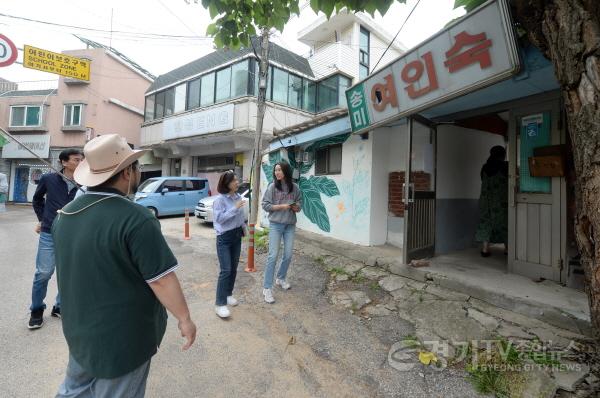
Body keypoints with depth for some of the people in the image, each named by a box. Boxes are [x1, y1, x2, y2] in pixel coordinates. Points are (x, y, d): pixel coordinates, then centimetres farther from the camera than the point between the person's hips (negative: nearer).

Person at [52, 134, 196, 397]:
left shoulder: (65, 213, -2)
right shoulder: (135, 218, -28)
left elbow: (68, 269, 11)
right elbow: (161, 279, -26)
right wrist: (185, 319, -13)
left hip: (79, 328, 7)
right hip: (121, 334, -7)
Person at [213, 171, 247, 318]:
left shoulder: (238, 196, 3)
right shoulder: (220, 200, -16)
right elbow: (219, 218, -24)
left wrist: (244, 226, 14)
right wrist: (234, 208, -27)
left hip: (237, 235, 7)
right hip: (224, 237, -6)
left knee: (234, 268, 14)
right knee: (226, 270, -8)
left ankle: (228, 294, 32)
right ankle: (220, 303, 3)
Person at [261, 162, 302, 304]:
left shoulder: (294, 187, 1)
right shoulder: (272, 187, -6)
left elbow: (299, 203, 10)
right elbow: (265, 205, -7)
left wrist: (296, 207, -12)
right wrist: (282, 206, -16)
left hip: (290, 225, 4)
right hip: (276, 224, -3)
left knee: (288, 255, 10)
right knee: (273, 256, -5)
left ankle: (281, 278, 35)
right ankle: (267, 288, 5)